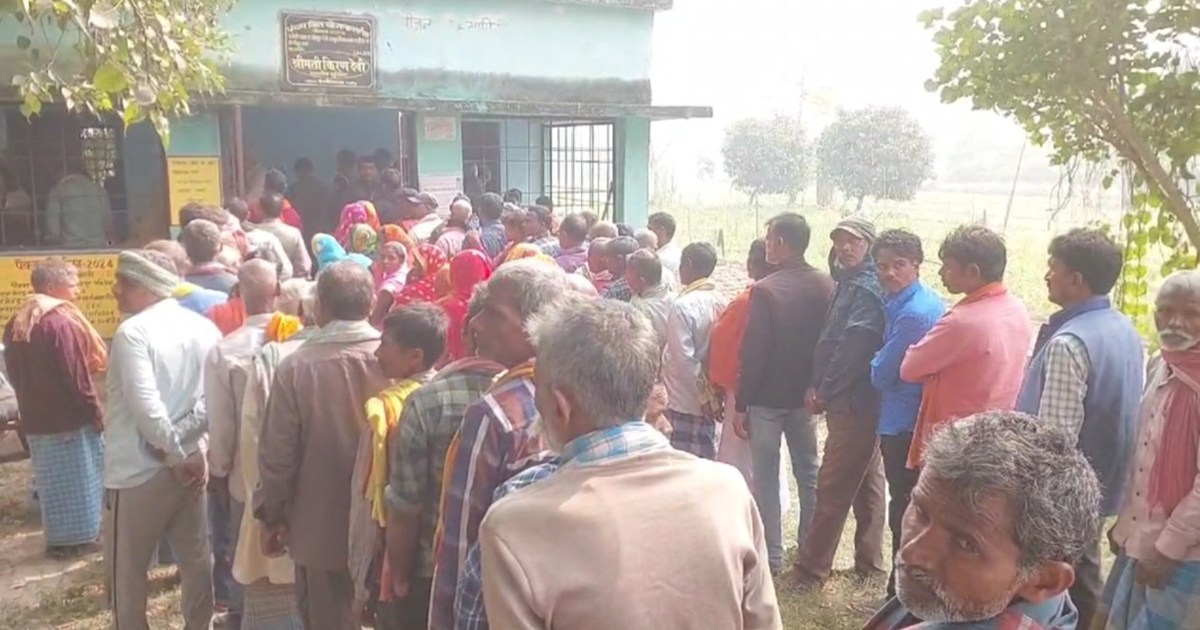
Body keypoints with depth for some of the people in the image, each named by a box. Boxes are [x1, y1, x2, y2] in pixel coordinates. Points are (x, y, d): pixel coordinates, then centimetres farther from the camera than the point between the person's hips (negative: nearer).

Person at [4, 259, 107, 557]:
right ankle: (81, 536, 11)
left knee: (51, 480, 14)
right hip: (70, 417, -8)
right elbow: (78, 376, -19)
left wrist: (30, 404, 22)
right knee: (79, 477, 4)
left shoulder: (17, 322, 8)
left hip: (35, 417, 8)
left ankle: (58, 537, 22)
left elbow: (14, 373, 16)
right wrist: (96, 413, -11)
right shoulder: (61, 322, -20)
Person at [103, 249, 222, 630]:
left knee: (126, 570, 10)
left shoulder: (133, 331, -14)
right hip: (189, 461, 6)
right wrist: (181, 442, -7)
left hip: (138, 470, -6)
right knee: (196, 559, 17)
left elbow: (145, 405, -23)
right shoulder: (203, 327, 3)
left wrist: (176, 456, -14)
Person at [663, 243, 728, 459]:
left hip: (688, 399, -7)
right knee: (706, 456, 17)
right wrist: (709, 393, 12)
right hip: (708, 395, 7)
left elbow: (685, 358, -20)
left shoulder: (682, 306, -19)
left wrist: (705, 395, -14)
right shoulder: (721, 301, 2)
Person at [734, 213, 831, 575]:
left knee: (766, 477, 6)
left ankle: (772, 555, 12)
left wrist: (741, 405, -9)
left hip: (768, 397, -5)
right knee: (808, 473, 16)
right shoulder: (826, 286, -2)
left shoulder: (765, 290, -18)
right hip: (807, 395, 5)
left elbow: (753, 352, -16)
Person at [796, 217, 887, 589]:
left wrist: (824, 392, -13)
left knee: (832, 488, -4)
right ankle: (869, 563, 28)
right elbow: (830, 340, 16)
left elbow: (853, 347, -22)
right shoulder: (850, 283, 15)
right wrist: (818, 386, 8)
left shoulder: (866, 289, -16)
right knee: (866, 483, 17)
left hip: (853, 402, -10)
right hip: (860, 401, 10)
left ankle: (811, 570, 4)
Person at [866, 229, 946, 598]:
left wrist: (877, 362, 1)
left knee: (903, 508, 1)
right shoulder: (927, 302, 9)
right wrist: (883, 362, 1)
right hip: (918, 417, 10)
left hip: (903, 422, -10)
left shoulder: (912, 313, -23)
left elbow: (881, 375, -18)